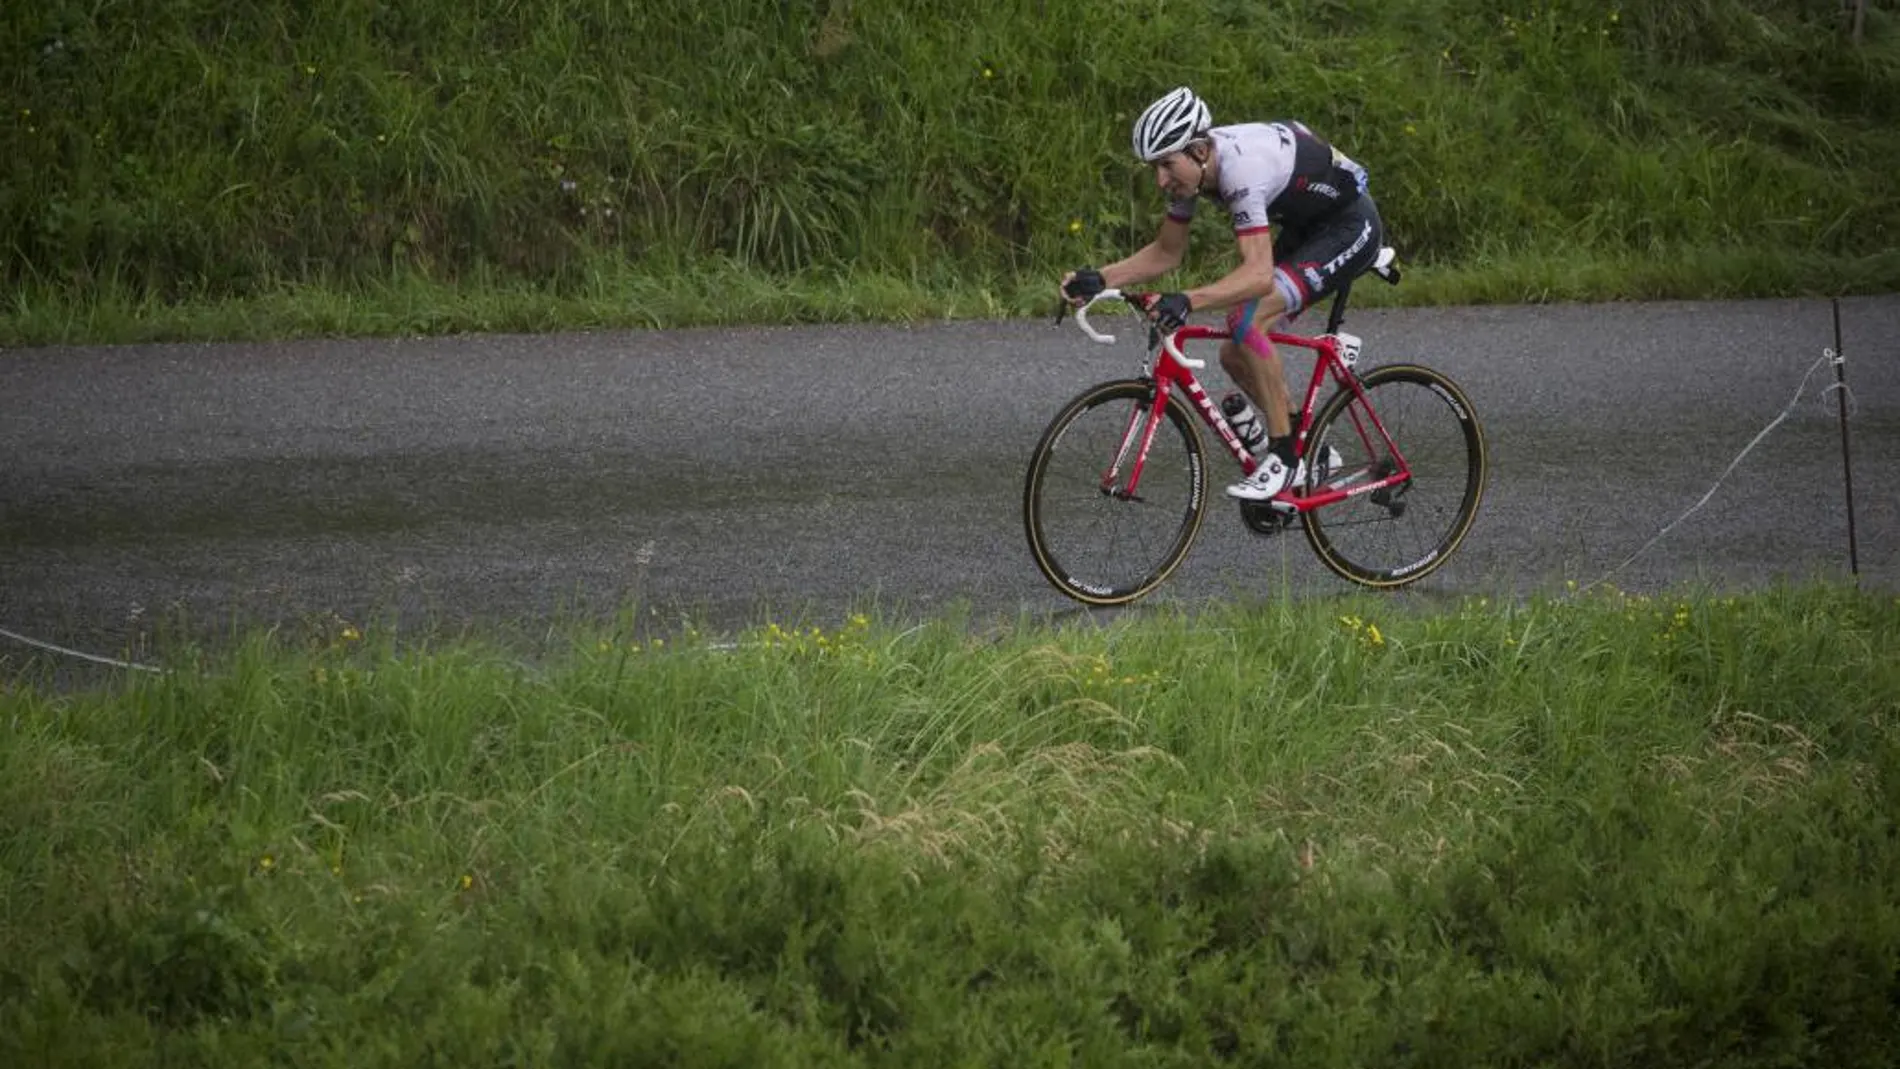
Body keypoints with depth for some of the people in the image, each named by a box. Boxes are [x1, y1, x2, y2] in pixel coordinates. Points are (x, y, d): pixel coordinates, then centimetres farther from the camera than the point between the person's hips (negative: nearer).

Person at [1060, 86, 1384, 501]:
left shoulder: (1242, 169, -35)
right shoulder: (1189, 166, -9)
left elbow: (1259, 273, -45)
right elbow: (1166, 253, 3)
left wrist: (1187, 302, -57)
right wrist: (1098, 279, -12)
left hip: (1351, 226, -9)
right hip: (1305, 228, 9)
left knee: (1248, 319, -27)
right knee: (1235, 356, 3)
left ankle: (1284, 458, -17)